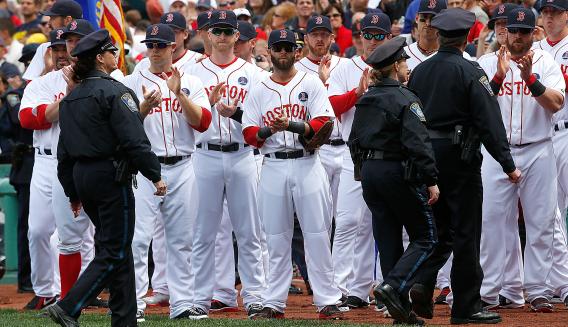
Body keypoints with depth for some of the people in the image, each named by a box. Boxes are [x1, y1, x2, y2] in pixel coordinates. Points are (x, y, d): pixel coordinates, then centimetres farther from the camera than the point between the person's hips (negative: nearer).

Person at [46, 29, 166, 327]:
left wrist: (72, 192, 22)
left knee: (115, 247, 14)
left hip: (81, 176, 8)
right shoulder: (115, 92, -11)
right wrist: (155, 175, -11)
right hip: (110, 176, -8)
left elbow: (64, 152, 16)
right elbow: (134, 139, -18)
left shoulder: (70, 98, 13)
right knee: (115, 250, -5)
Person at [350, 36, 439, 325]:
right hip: (399, 172, -7)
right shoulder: (404, 99, -13)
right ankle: (393, 285, -18)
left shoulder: (365, 100, 10)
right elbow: (418, 142, -19)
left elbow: (355, 141, 15)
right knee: (425, 238, 2)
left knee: (388, 242, 9)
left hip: (370, 173, 8)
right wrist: (431, 180, -18)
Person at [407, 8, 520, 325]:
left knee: (439, 228, 16)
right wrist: (508, 165, -11)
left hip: (425, 156, 5)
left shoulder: (419, 71, 7)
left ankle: (423, 281, -7)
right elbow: (489, 121, -14)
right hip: (460, 157, -5)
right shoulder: (470, 72, -11)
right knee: (465, 233, 1)